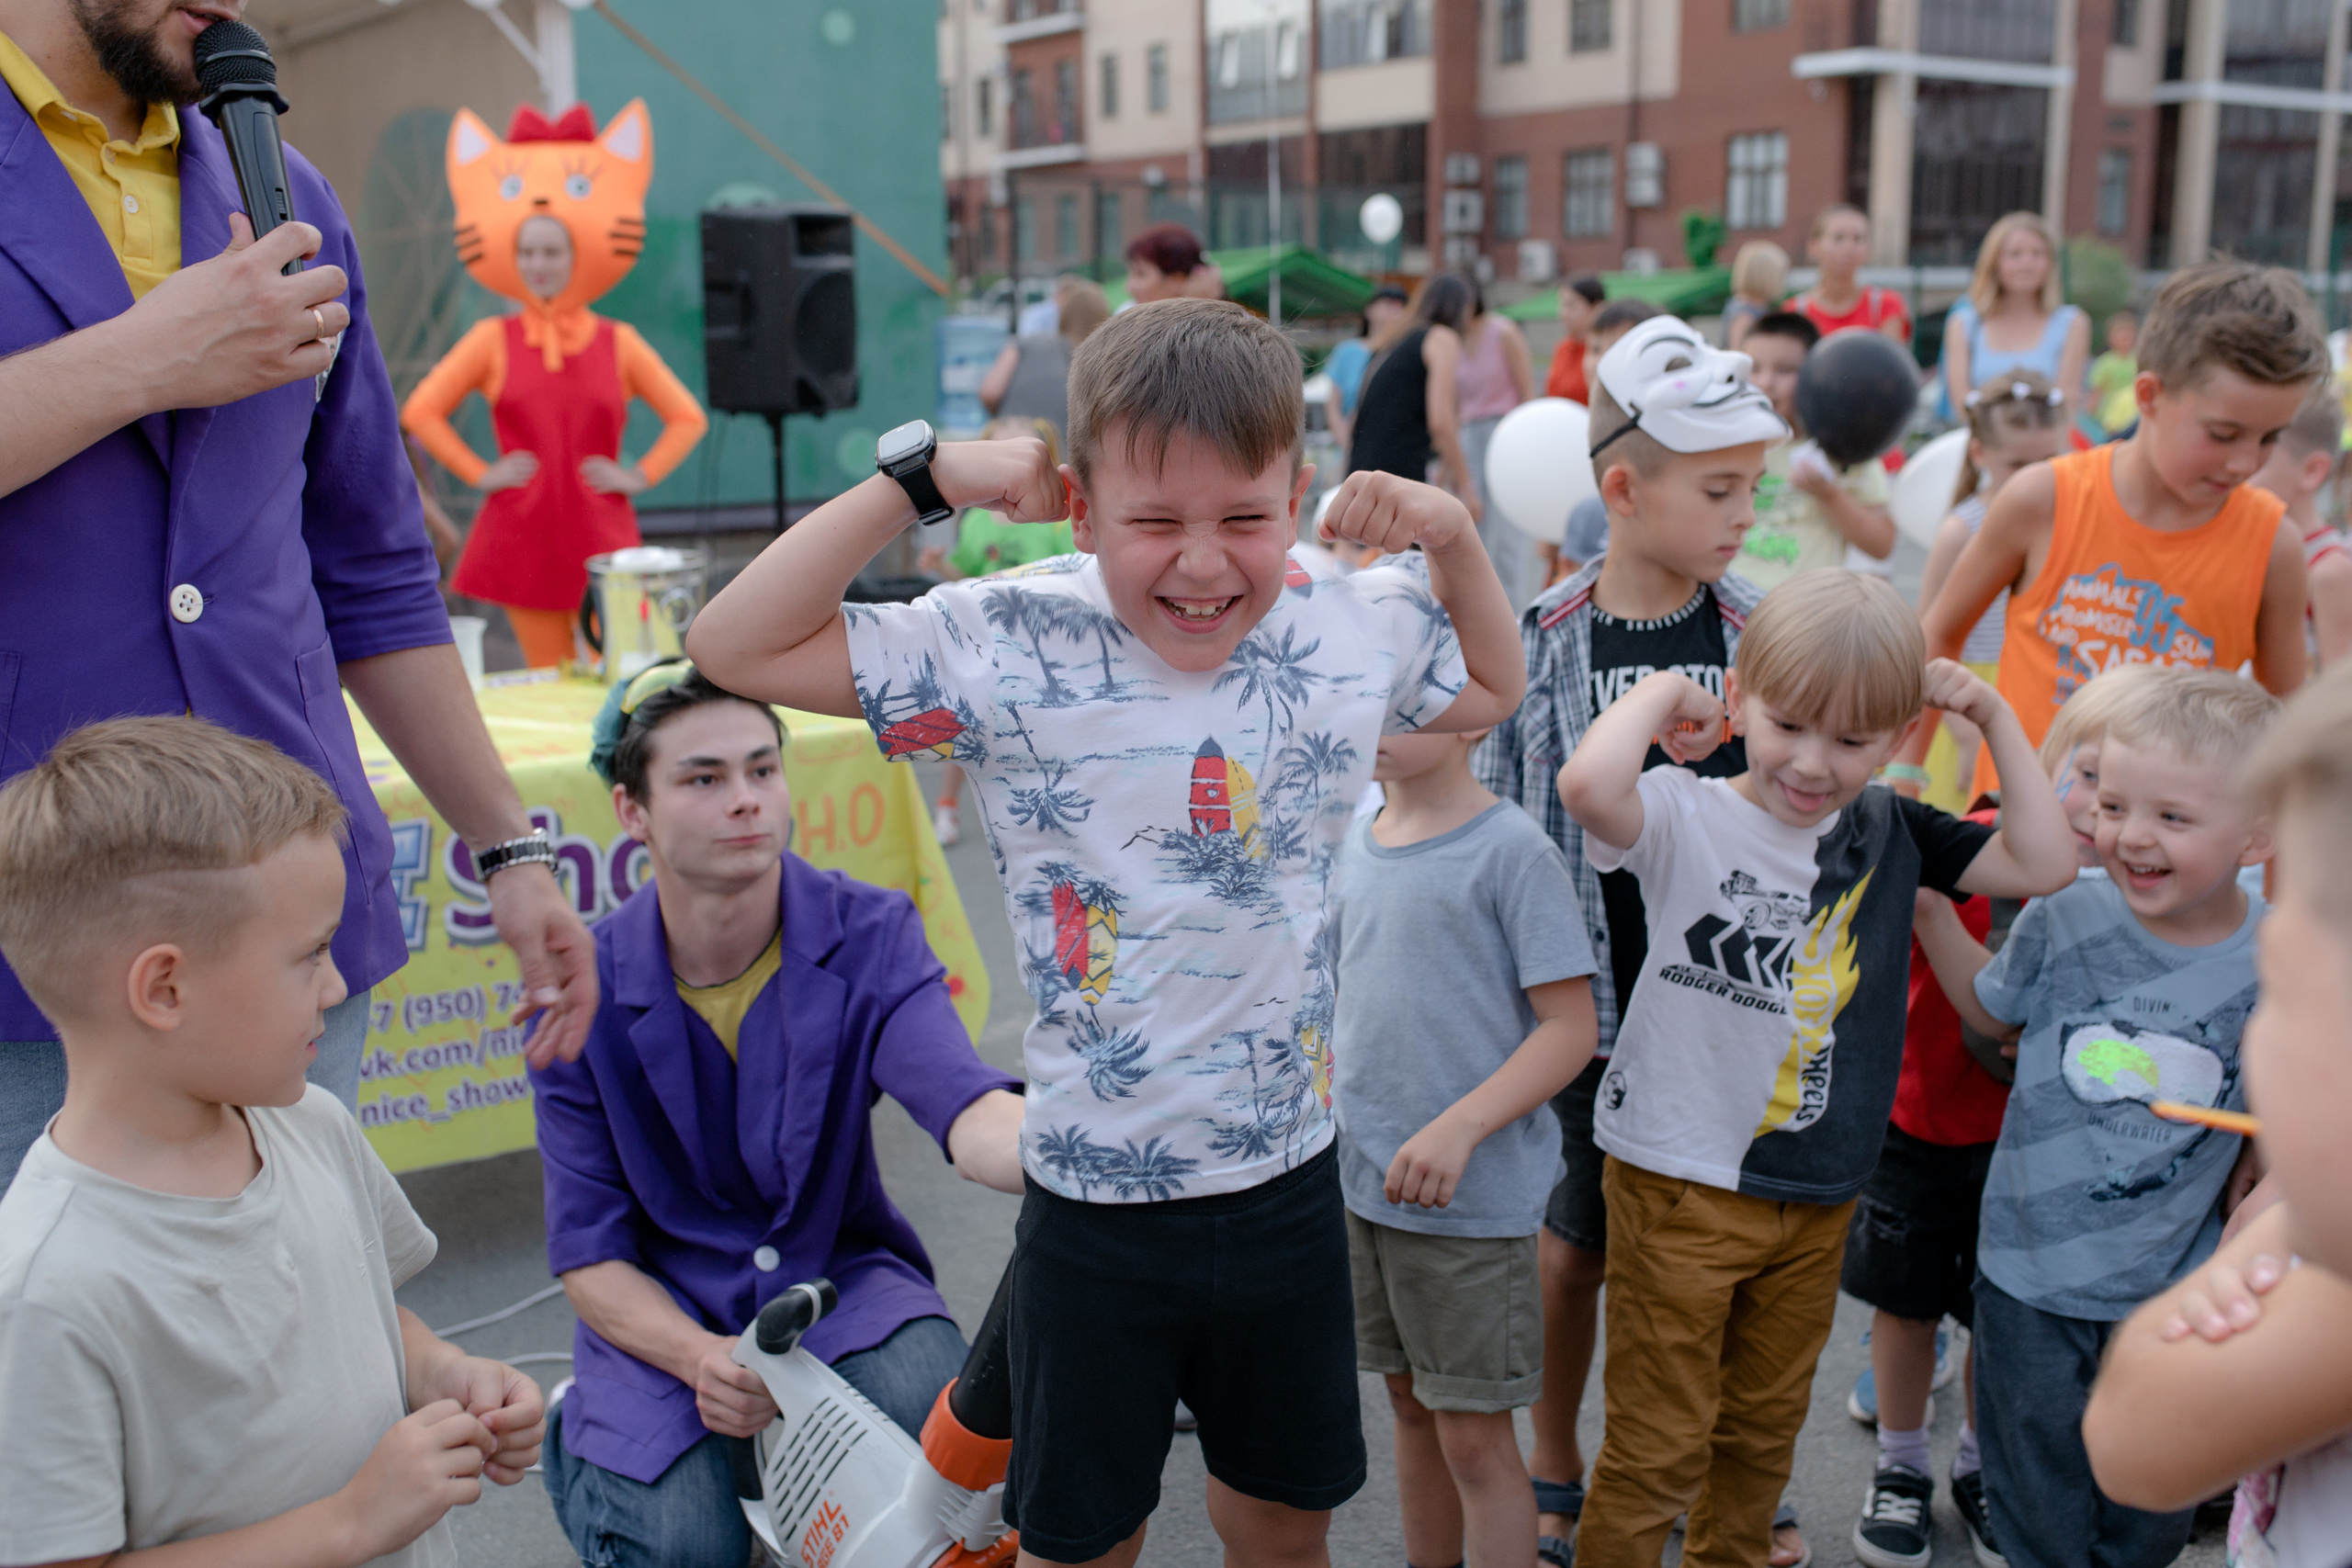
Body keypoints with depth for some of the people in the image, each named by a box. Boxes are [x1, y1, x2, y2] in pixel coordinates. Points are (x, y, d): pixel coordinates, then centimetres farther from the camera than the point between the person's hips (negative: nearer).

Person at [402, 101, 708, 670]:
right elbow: (420, 412, 5)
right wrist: (479, 474, -3)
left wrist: (640, 476, -3)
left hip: (603, 541, 0)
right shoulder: (492, 340, 4)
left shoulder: (619, 344, 4)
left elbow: (688, 418, 8)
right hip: (522, 539, 0)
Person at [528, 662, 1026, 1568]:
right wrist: (703, 1360, -28)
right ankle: (576, 1448, 13)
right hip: (664, 1312, 0)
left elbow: (968, 1115, -31)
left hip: (840, 1275, 0)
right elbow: (589, 1255, -7)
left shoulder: (869, 937, -13)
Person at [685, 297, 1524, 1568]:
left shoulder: (1356, 631, -5)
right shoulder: (1011, 651, -16)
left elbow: (1492, 689, 18)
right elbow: (735, 649, -17)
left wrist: (1452, 535, 0)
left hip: (1290, 1184, 3)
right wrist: (920, 476, -20)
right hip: (1096, 1211, -3)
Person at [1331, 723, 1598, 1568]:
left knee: (1474, 1434, 2)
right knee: (1412, 1407, 19)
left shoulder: (1510, 850, -13)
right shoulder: (1355, 847, 6)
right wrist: (1327, 1089, 7)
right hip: (1363, 1182, 6)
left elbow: (1571, 1028, -15)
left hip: (1474, 1193, -6)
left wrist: (1459, 1128, -23)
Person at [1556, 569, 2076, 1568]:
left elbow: (2047, 864, 1)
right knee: (1658, 1445, 6)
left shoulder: (1891, 833, 2)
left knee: (1764, 1428, 24)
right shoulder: (1686, 819, -16)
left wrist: (1996, 718, -2)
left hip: (1818, 1194, 6)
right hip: (1680, 1185, -5)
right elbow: (1588, 784, -38)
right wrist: (1660, 690, -21)